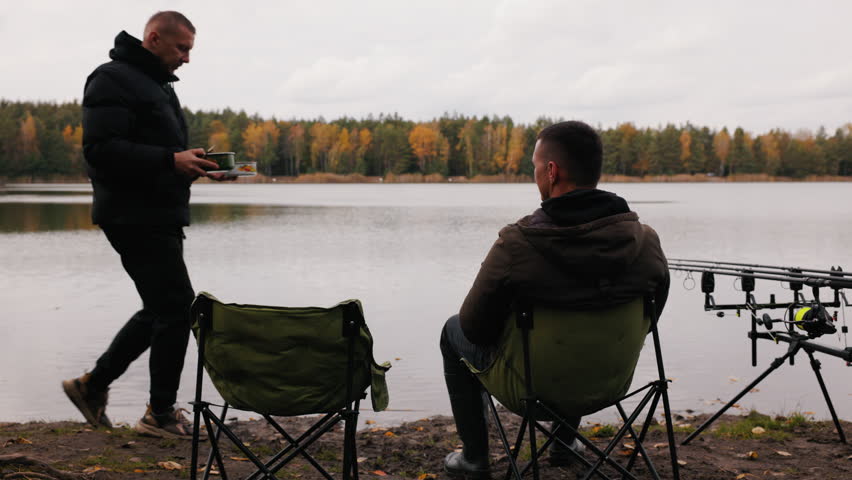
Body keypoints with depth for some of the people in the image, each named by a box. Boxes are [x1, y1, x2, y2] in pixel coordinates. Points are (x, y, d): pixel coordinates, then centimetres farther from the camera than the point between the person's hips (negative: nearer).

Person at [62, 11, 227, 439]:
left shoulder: (158, 86, 21)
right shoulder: (113, 80, -11)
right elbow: (100, 149, -21)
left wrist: (196, 164, 6)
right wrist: (170, 161, -27)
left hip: (160, 218, 10)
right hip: (136, 218, -10)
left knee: (161, 309, 15)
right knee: (178, 307, -7)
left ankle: (92, 385, 26)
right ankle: (161, 414, 7)